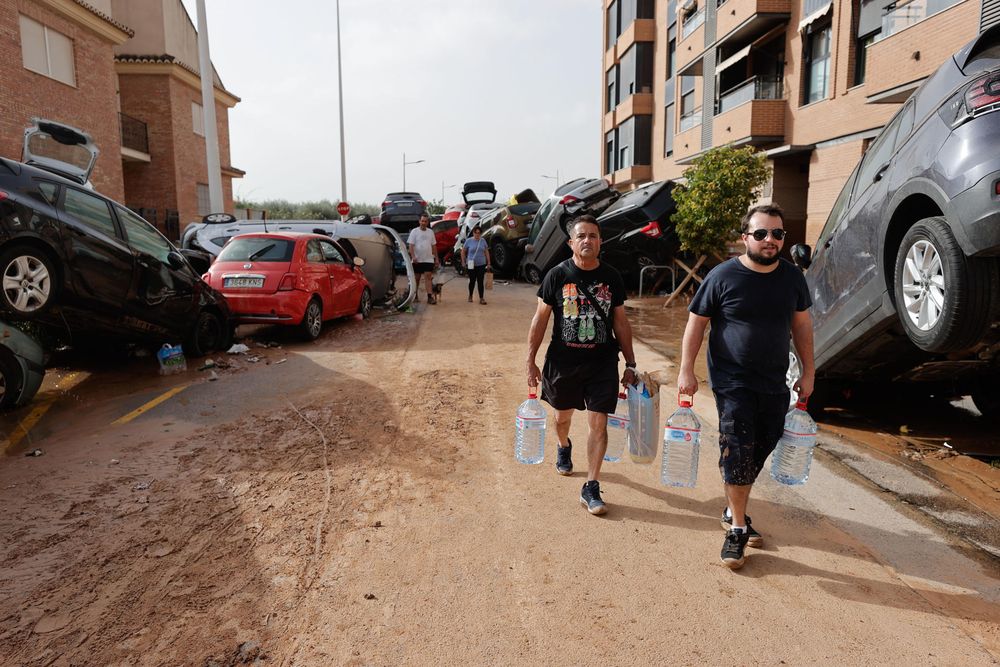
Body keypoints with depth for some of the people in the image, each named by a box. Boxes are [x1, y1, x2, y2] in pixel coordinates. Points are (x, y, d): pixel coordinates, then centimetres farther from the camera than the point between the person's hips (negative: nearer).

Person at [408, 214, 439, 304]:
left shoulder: (430, 232, 10)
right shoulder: (414, 231, -2)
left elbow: (433, 246, 14)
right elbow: (411, 245, -8)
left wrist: (436, 258, 10)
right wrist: (413, 257, -20)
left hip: (428, 259, 2)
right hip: (417, 260, -2)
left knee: (429, 276, -8)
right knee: (416, 278, 8)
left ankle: (430, 296, -12)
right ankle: (415, 296, 19)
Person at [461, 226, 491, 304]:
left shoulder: (483, 241, 5)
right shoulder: (469, 241, -3)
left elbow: (486, 252, 11)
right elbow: (463, 252, 3)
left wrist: (488, 263, 9)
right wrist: (463, 262, -1)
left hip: (481, 265, 2)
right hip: (471, 265, -1)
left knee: (480, 282, -1)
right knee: (472, 281, 7)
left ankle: (481, 298, 0)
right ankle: (470, 296, 28)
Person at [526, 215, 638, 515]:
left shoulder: (611, 277, 1)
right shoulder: (557, 275, -5)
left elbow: (620, 322, 7)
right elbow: (540, 319, -2)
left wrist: (630, 364, 6)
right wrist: (530, 361, -5)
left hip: (602, 363, 0)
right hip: (563, 361, 0)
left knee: (598, 424, -4)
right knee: (563, 415, 20)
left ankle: (591, 488, 6)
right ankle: (564, 447, 54)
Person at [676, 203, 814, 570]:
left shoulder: (792, 277, 4)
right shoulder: (723, 276, -10)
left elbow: (801, 324, 13)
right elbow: (696, 323, -5)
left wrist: (808, 371, 12)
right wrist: (686, 370, -10)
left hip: (774, 384, 5)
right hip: (733, 383, -5)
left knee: (759, 451, 12)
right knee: (738, 452, -7)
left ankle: (734, 510, 31)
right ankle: (737, 529, 6)